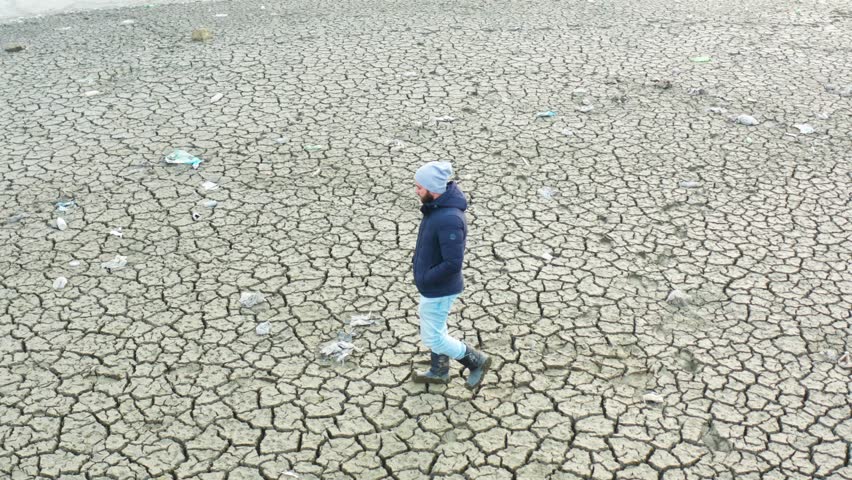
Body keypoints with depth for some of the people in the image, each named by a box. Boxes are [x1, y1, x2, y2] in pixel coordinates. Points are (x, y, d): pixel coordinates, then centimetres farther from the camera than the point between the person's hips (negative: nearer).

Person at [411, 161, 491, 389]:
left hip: (438, 290, -9)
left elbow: (453, 264, -32)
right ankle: (439, 371, 46)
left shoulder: (449, 220, -34)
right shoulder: (436, 206, -4)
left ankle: (476, 361, 23)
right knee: (436, 329, 26)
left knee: (432, 338, 7)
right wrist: (421, 264, 5)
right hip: (433, 286, 9)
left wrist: (424, 279, -20)